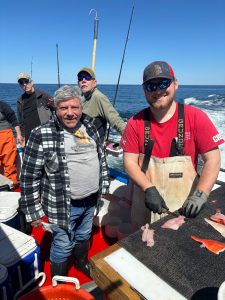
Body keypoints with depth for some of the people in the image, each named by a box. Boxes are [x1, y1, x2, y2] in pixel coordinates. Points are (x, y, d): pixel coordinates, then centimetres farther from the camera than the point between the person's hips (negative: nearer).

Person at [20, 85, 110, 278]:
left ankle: (82, 262, 54)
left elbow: (101, 158, 11)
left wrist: (104, 186, 12)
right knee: (63, 246, 12)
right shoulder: (42, 135, -16)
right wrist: (33, 211, -10)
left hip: (91, 200, 5)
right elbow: (29, 176, -13)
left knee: (84, 237, 26)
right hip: (64, 205, -5)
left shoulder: (90, 128, 1)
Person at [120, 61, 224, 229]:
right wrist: (149, 189, -19)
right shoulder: (136, 122, -6)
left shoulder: (196, 117, -10)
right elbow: (129, 161, -6)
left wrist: (200, 195, -19)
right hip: (146, 205, 2)